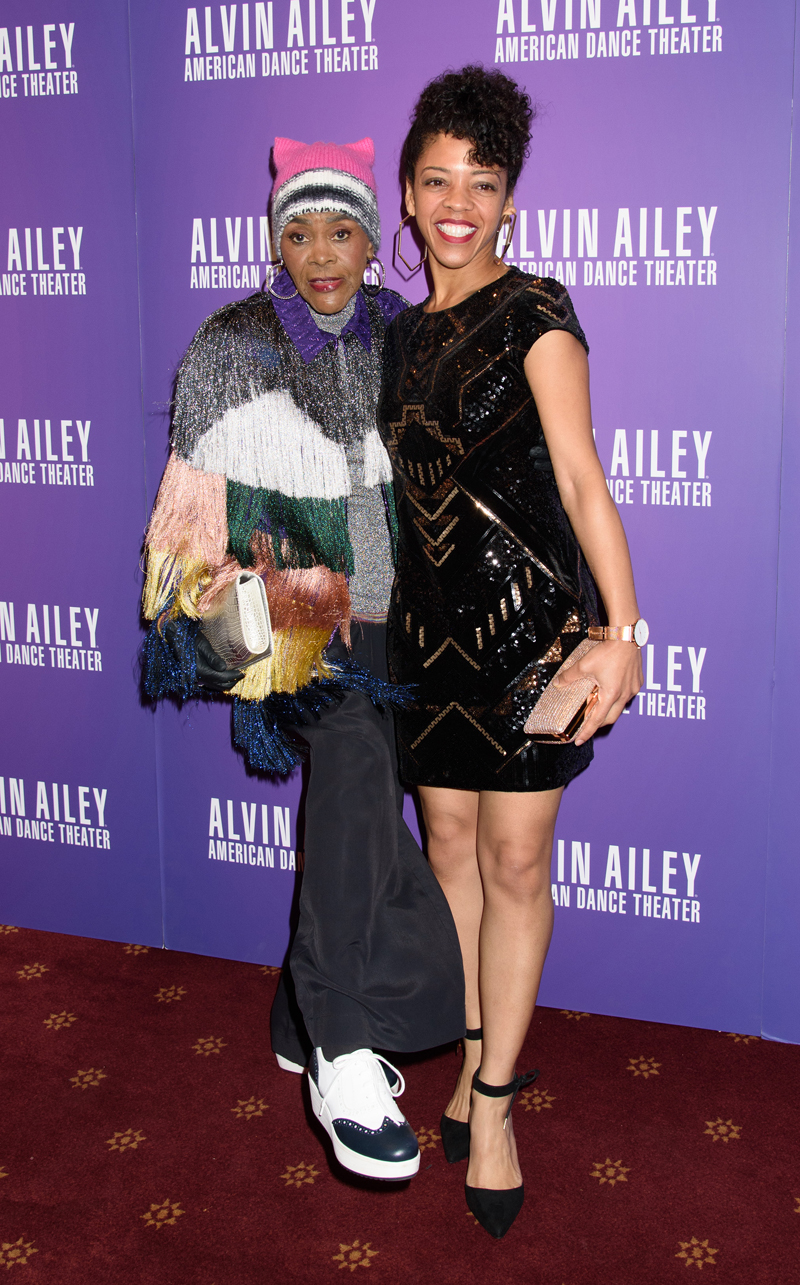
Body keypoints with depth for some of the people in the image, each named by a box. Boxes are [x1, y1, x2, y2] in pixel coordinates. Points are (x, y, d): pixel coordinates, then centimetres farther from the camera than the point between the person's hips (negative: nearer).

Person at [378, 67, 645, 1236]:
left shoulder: (533, 312, -7)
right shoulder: (404, 331, 11)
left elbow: (580, 475, -16)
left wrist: (623, 627, -25)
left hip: (529, 614, -6)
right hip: (431, 617, 6)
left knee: (516, 860, 0)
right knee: (451, 837, 11)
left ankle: (493, 1098, 12)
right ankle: (480, 1053, 28)